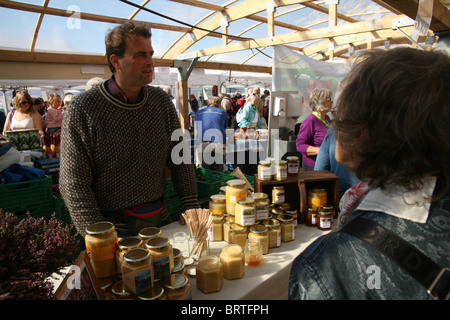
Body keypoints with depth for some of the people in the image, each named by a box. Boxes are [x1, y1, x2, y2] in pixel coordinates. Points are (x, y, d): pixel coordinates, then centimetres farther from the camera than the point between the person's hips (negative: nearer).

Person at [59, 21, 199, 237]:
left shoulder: (162, 101, 3)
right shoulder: (84, 108, -10)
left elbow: (180, 160, 7)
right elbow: (73, 185, -10)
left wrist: (191, 209, -3)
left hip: (159, 219, 4)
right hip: (113, 227, -3)